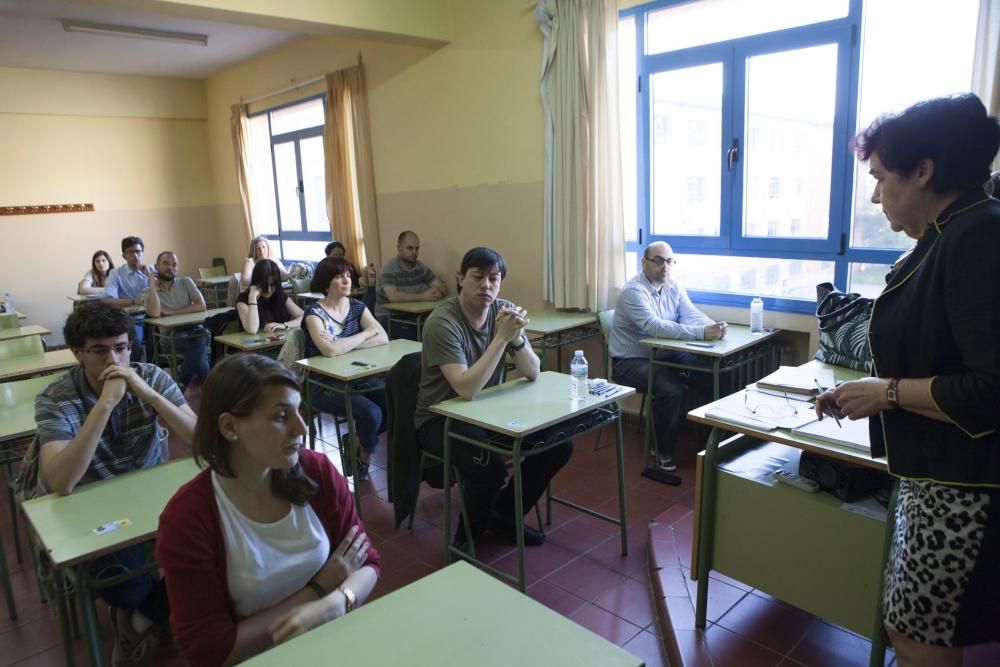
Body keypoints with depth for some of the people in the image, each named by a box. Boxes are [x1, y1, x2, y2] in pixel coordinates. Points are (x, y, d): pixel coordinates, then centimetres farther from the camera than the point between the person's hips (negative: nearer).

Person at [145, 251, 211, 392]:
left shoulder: (185, 282, 10)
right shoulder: (150, 291, 6)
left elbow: (201, 306, -4)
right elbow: (155, 313, -15)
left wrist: (170, 312, -7)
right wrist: (153, 285, -9)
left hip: (193, 330, 3)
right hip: (169, 336, -2)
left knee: (203, 335, -33)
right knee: (201, 341, -32)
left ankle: (182, 385, -14)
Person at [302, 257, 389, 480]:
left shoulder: (357, 306, 6)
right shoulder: (314, 313, -10)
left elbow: (383, 338, -8)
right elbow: (330, 350, -28)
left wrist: (345, 344, -19)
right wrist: (365, 334, -13)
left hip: (356, 378, 5)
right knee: (372, 413, -28)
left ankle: (356, 442, 9)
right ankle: (363, 453, 7)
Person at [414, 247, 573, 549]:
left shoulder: (504, 310, -4)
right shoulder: (442, 322, -23)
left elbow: (533, 373, -6)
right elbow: (467, 389, -33)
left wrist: (516, 336, -25)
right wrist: (502, 337, -33)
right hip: (441, 419, -6)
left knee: (558, 444, -6)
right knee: (490, 465, -32)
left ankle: (504, 514, 15)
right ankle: (469, 535, 0)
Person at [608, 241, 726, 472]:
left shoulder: (673, 286, 7)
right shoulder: (633, 291, -19)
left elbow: (691, 315, -3)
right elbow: (655, 327, -32)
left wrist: (713, 326, -27)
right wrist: (702, 333, -37)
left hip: (663, 355, 7)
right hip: (631, 362, -7)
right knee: (672, 390, -28)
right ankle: (663, 451, -6)